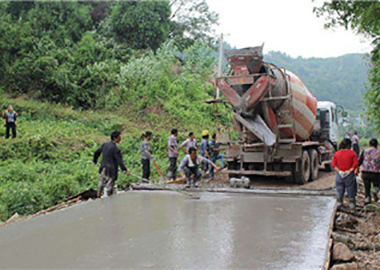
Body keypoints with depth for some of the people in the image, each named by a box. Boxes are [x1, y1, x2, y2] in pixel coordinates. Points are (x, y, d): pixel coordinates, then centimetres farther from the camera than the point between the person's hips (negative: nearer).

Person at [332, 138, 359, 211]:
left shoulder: (336, 154, 3)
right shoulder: (352, 153, -5)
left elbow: (334, 165, -5)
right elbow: (356, 164, -14)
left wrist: (339, 171, -11)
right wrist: (349, 171, -15)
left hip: (339, 175, 3)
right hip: (349, 175, -2)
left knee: (339, 190, 14)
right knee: (351, 190, 9)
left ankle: (339, 203, 18)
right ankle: (352, 205, 14)